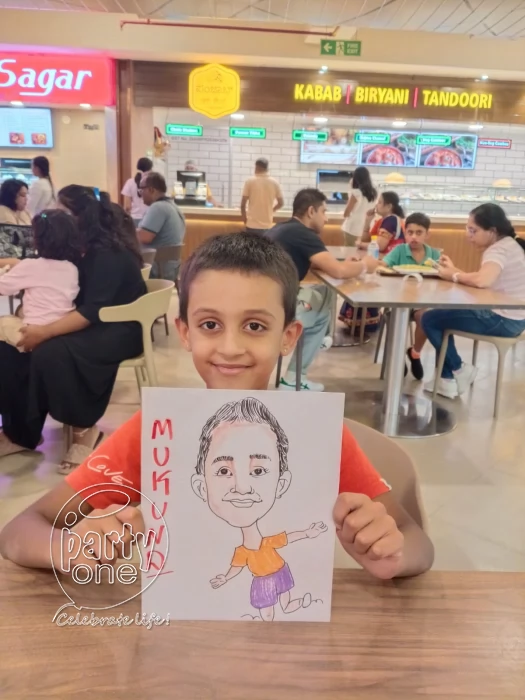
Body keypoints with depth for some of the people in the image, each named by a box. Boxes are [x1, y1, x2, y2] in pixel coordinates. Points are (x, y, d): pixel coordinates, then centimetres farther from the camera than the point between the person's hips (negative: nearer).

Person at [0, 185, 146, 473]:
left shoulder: (108, 254, -17)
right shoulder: (79, 249, 8)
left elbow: (93, 311, -26)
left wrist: (45, 332, -31)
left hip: (119, 329, -8)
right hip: (86, 324, 8)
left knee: (51, 351, -32)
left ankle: (84, 429, -12)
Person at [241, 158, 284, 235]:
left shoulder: (250, 181, -4)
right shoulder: (274, 183, 3)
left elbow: (243, 203, -4)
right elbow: (281, 203, 8)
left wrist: (244, 218, 11)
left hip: (252, 224, -2)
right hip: (267, 225, 2)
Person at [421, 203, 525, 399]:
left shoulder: (499, 250, -19)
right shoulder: (506, 245, 12)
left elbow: (482, 281, -38)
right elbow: (482, 279, 10)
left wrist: (454, 276, -20)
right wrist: (455, 270, 0)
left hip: (503, 320, -11)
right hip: (505, 316, 11)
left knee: (429, 319, -4)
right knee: (441, 315, 22)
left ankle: (459, 371, 11)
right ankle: (447, 379, 20)